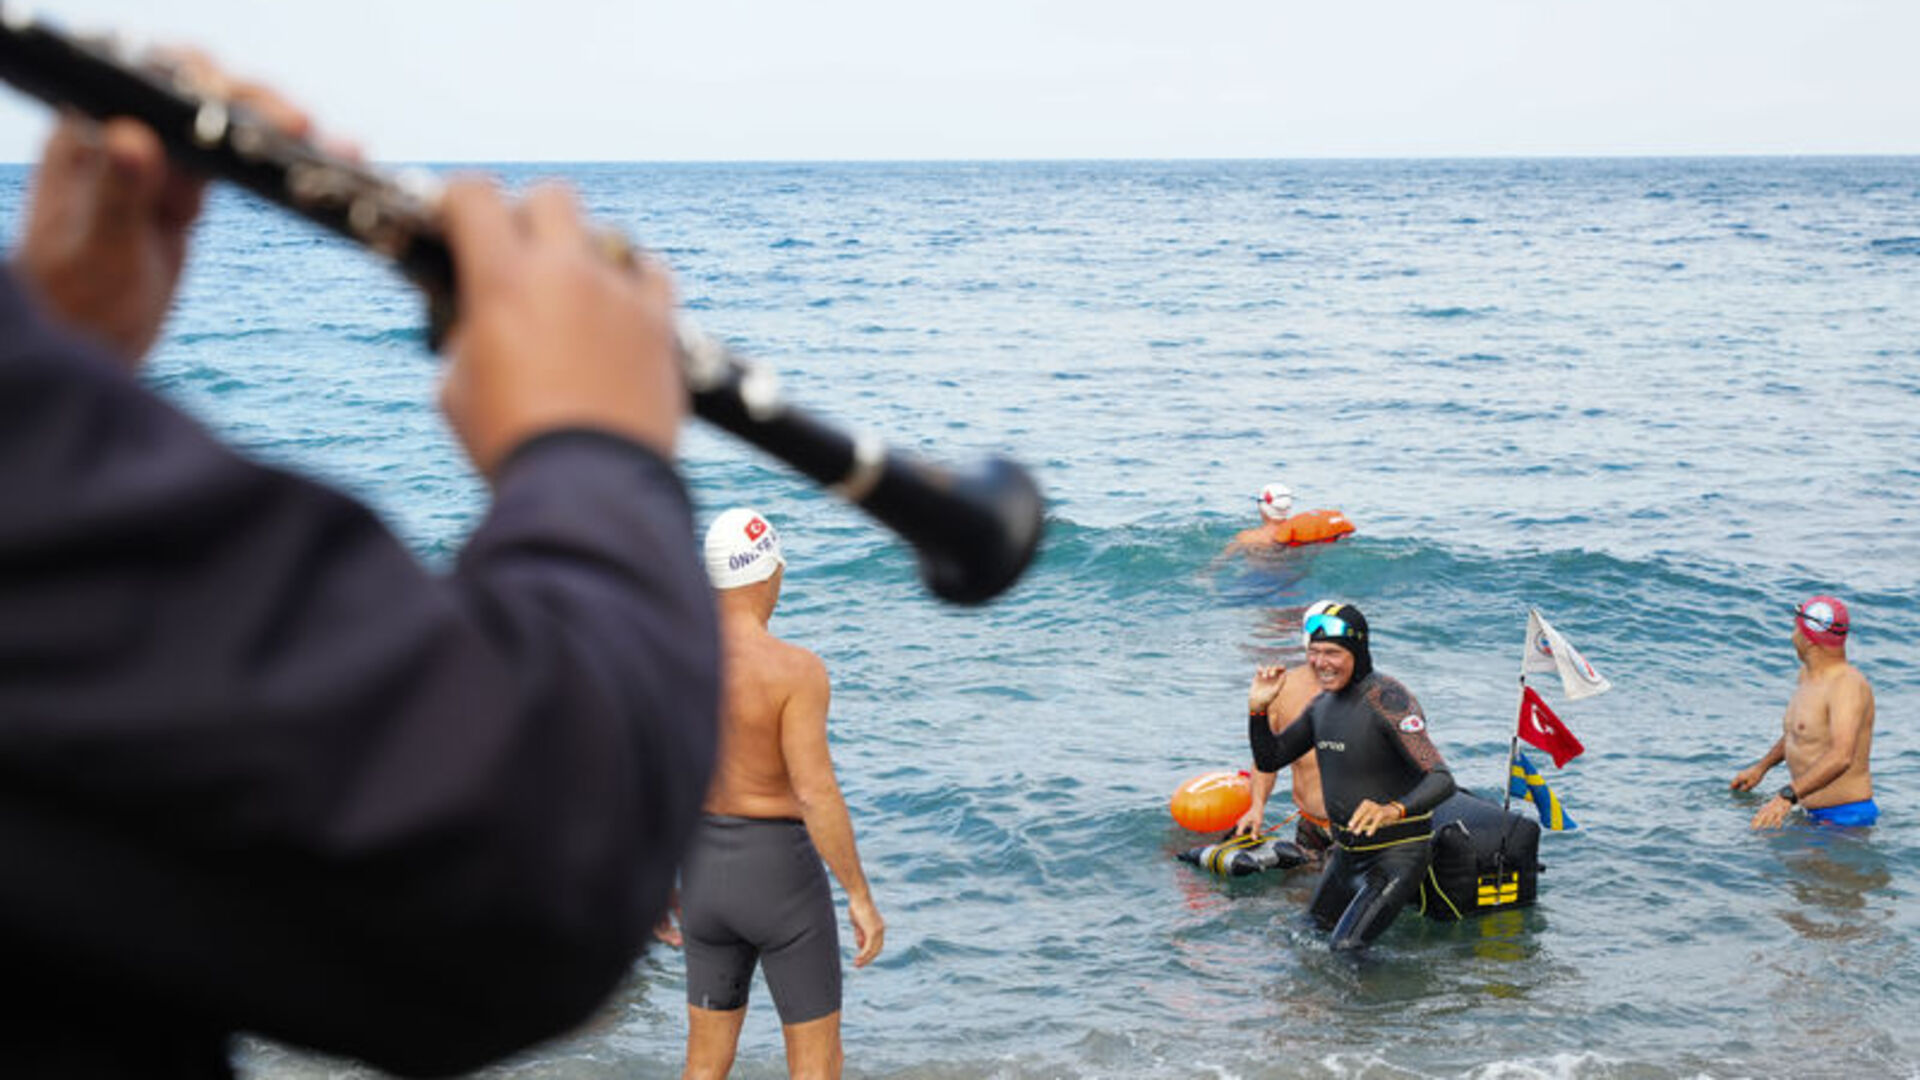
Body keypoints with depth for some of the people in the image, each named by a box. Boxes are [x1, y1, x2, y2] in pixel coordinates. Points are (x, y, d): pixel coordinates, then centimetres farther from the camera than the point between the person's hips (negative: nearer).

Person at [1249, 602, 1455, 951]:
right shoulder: (1324, 702, 4)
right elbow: (1269, 760, 13)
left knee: (1347, 949, -19)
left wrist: (1393, 811, -48)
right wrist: (1258, 709, -5)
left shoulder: (1384, 698, -22)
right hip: (1346, 851, 8)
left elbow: (1442, 779, -30)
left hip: (1397, 853, -8)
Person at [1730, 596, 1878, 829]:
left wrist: (1787, 796, -43)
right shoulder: (1808, 673, 11)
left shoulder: (1848, 684, -20)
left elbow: (1841, 756, -35)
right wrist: (1761, 767, 33)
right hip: (1814, 814, 9)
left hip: (1845, 817, -9)